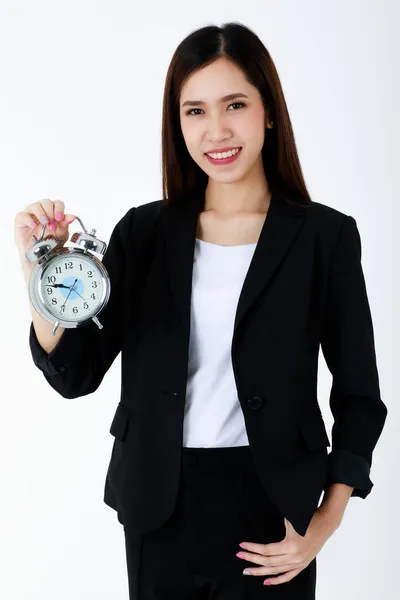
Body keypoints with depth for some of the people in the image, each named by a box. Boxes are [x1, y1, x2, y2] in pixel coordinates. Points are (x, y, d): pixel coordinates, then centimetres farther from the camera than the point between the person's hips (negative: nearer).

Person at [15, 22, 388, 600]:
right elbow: (77, 374, -2)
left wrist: (327, 519, -5)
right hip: (160, 509, 2)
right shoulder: (143, 232, 1)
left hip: (268, 509, -2)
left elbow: (359, 395, 0)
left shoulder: (325, 235, -6)